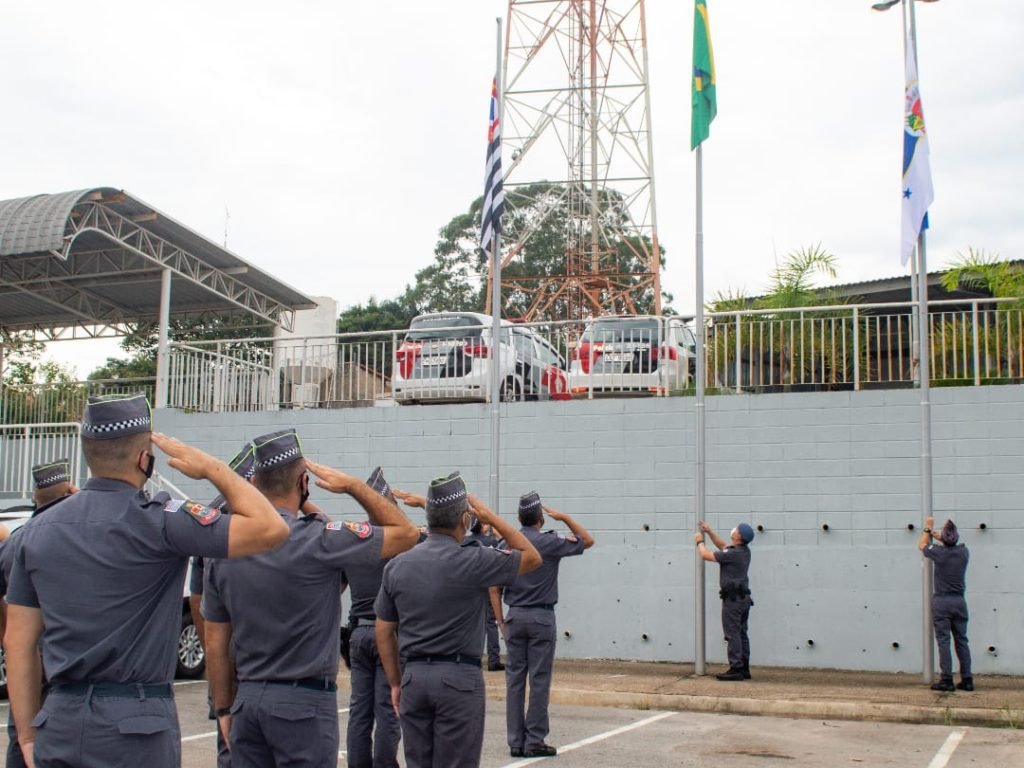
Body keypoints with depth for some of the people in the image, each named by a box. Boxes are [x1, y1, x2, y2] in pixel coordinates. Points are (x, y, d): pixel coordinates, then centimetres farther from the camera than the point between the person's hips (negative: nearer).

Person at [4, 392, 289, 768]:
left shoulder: (38, 530, 6)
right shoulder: (157, 520, -13)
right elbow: (270, 528, -16)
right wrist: (212, 468, -3)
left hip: (59, 723, 6)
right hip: (136, 723, -5)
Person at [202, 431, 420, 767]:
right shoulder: (317, 541, -14)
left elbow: (216, 642, 8)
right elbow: (405, 532, -4)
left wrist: (223, 708, 17)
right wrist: (353, 485, 1)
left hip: (247, 699, 5)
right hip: (304, 701, -5)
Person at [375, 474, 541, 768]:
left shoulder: (396, 565, 3)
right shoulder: (472, 561, -11)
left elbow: (384, 632, 8)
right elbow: (532, 557, 2)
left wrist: (395, 683, 17)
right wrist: (491, 517, 4)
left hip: (413, 676, 5)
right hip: (459, 677, -5)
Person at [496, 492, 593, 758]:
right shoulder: (550, 542, -6)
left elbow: (494, 588, 3)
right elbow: (587, 541, 8)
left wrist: (501, 620, 10)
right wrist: (564, 517, 5)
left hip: (515, 617, 3)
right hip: (542, 617, -3)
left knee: (514, 680, 5)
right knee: (539, 680, 0)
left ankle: (516, 742, 8)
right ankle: (535, 741, 1)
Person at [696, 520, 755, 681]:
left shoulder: (733, 554, -18)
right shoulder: (744, 551, 9)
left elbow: (706, 555, -10)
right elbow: (722, 546, 27)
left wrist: (700, 541, 8)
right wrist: (709, 532, 25)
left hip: (732, 598, -9)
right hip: (743, 597, 9)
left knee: (733, 635, -6)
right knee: (741, 634, 11)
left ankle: (736, 669, -7)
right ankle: (744, 668, 14)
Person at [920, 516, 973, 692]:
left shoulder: (939, 553, -10)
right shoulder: (964, 552, 0)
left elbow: (922, 545, 11)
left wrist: (928, 529, 25)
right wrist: (935, 535, 36)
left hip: (941, 601, -4)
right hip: (959, 600, 4)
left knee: (943, 641, -2)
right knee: (961, 640, 9)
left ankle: (946, 680, -4)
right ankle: (967, 679, 9)